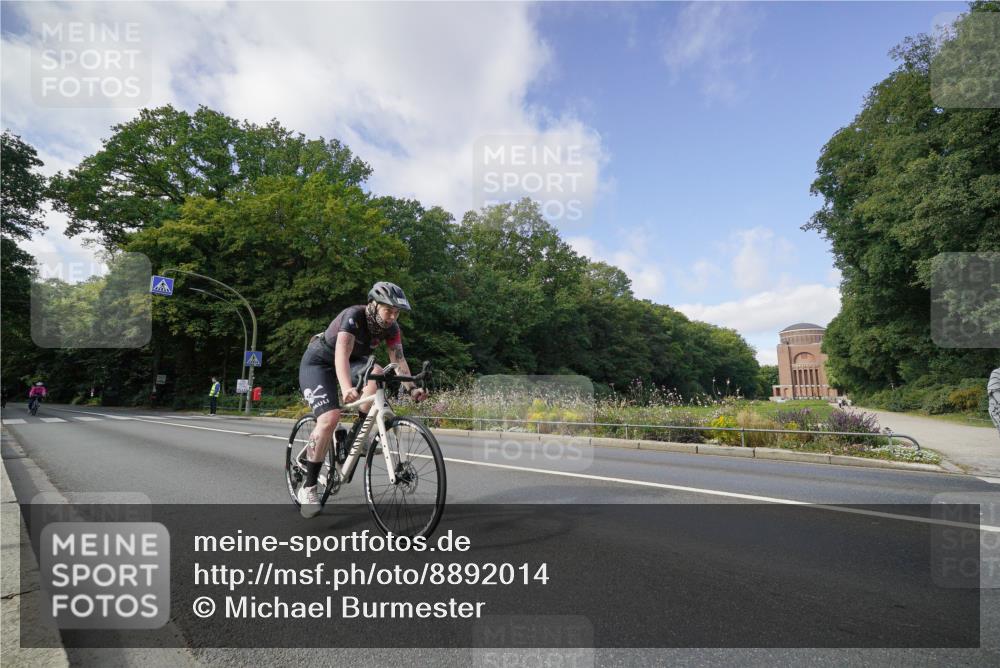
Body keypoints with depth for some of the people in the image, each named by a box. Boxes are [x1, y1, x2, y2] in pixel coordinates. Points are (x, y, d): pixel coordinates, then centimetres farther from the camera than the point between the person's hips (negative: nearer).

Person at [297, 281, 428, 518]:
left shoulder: (391, 327, -14)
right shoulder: (353, 316, -32)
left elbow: (398, 360, -17)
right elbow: (342, 354, -45)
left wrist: (412, 388, -33)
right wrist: (347, 388, -62)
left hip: (353, 361, 5)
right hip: (318, 362, -5)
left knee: (376, 372, -28)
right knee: (330, 418, -25)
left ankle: (357, 434, -9)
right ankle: (307, 488, -11)